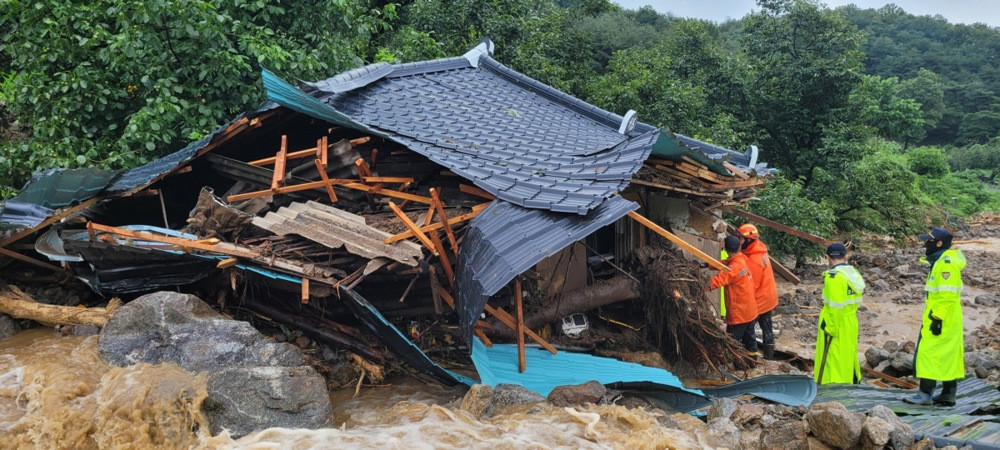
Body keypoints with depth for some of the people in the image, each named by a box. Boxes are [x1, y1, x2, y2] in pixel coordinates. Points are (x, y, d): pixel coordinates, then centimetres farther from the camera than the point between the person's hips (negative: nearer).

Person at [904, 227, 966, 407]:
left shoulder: (946, 263, -17)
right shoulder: (940, 261, 15)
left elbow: (947, 295, -23)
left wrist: (937, 318, -23)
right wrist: (935, 316, 23)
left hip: (941, 320, -10)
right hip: (949, 320, 10)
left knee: (928, 353, -8)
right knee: (948, 356, 12)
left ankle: (926, 393, -6)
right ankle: (948, 395, 17)